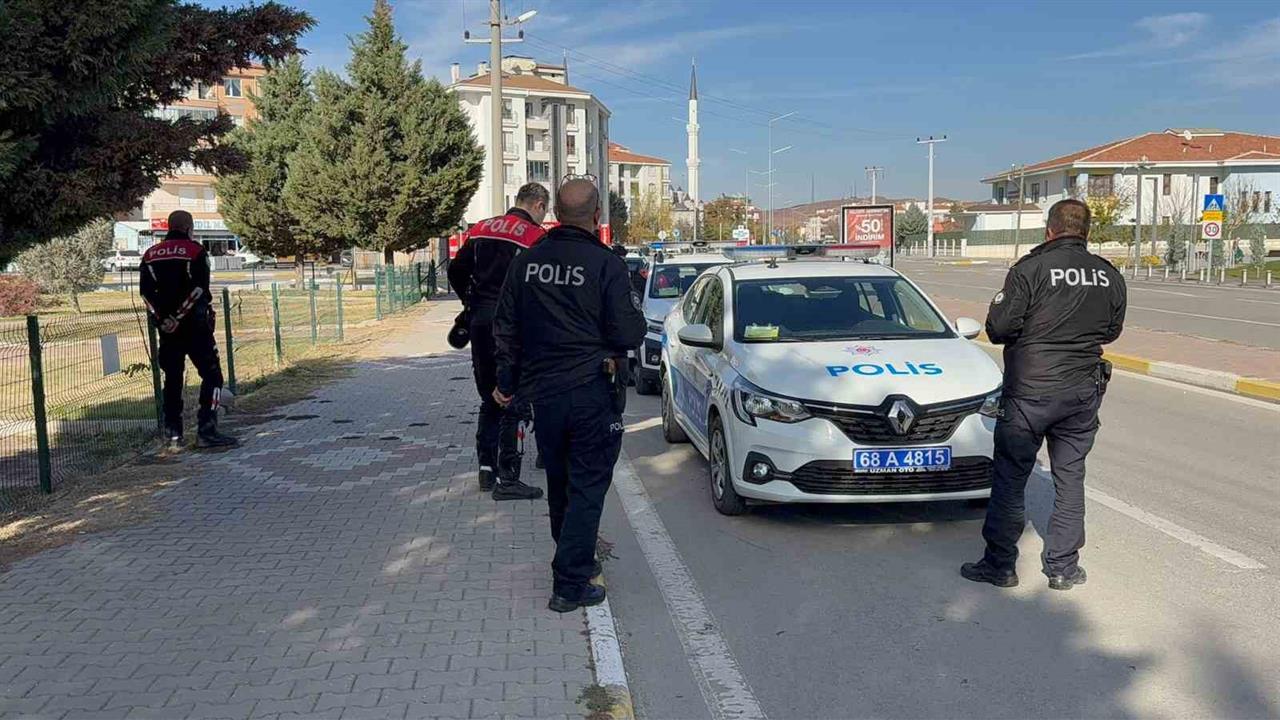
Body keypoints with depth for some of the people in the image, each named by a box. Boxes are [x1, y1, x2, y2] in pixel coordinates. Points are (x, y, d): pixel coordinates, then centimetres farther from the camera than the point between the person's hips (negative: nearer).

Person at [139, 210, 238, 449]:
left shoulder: (150, 254, 10)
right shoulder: (195, 251, -4)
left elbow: (145, 292, 2)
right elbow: (200, 289, -14)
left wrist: (161, 317, -3)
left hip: (167, 328, 6)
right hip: (195, 325, -5)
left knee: (173, 377, 13)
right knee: (212, 374, -2)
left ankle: (173, 433, 15)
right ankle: (206, 431, -11)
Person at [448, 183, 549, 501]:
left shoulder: (480, 229, 12)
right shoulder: (535, 237, -7)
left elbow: (456, 271, 14)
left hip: (480, 323, 7)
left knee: (490, 399, 18)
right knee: (513, 402, -2)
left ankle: (487, 469, 23)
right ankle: (507, 479, -2)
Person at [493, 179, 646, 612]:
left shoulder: (527, 262, 4)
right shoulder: (606, 264, -12)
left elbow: (506, 330, 10)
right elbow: (628, 334, -12)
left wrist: (507, 382, 21)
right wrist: (634, 310, 9)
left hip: (543, 392, 5)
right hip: (594, 393, -5)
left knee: (559, 483, 20)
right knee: (587, 486, 2)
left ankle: (574, 559, 37)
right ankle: (570, 584, 0)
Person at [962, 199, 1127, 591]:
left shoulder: (1030, 269, -13)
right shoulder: (1109, 276, 3)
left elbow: (998, 328, -14)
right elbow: (1112, 330, 14)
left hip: (1030, 390, -4)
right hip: (1083, 392, 5)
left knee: (1010, 478, 5)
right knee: (1070, 477, 14)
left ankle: (999, 564, 10)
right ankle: (1063, 566, 19)